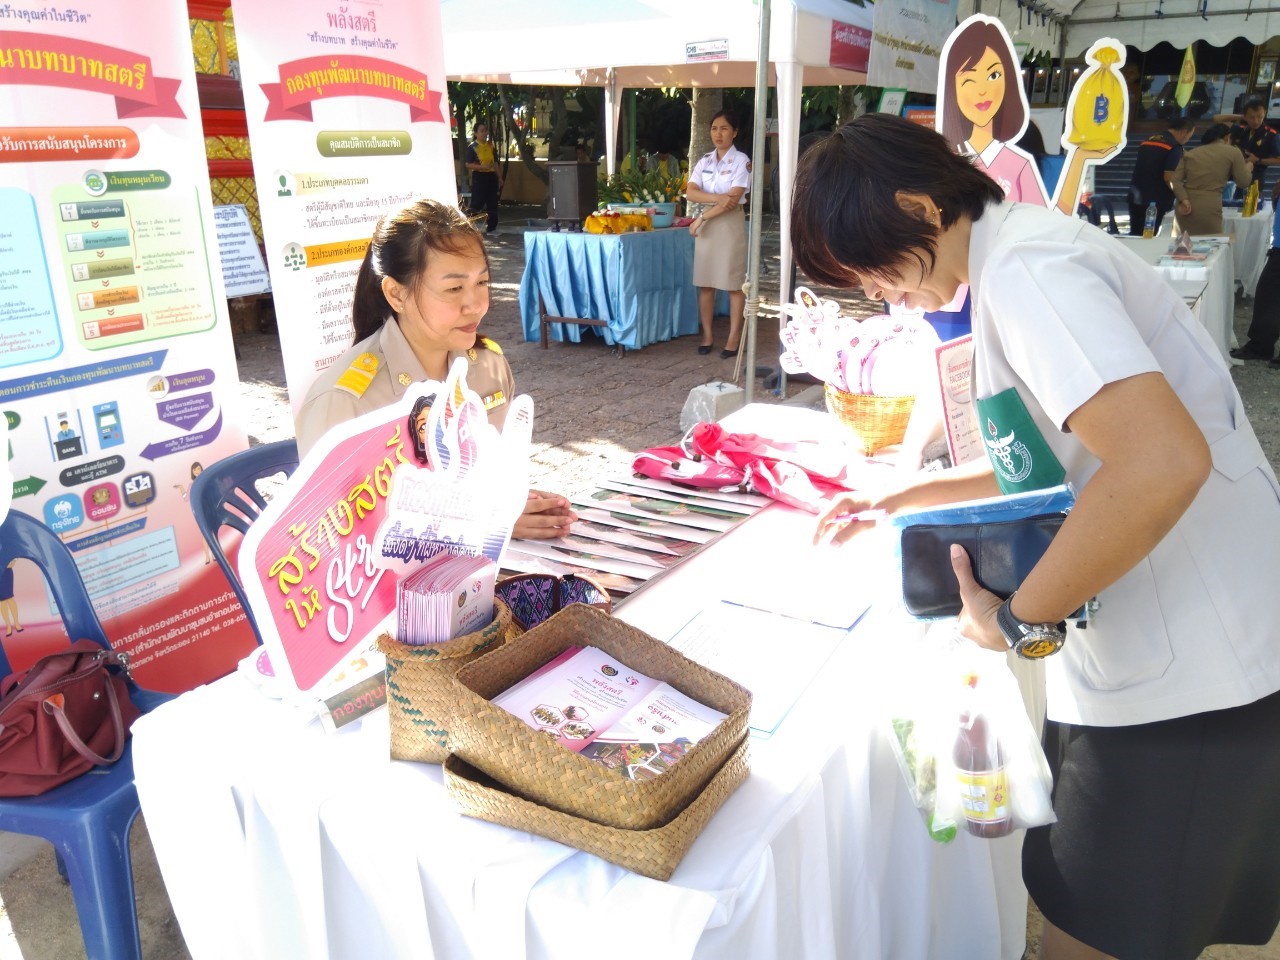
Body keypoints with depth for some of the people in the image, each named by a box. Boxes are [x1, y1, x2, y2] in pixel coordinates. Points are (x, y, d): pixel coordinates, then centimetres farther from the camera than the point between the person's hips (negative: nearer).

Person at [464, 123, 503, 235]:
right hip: (479, 176, -6)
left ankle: (491, 227, 16)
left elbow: (495, 163, 18)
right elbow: (468, 164, -9)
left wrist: (500, 177, 13)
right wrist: (482, 167, -21)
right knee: (476, 203, -6)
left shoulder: (491, 146, 12)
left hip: (491, 176, 6)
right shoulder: (472, 147, -5)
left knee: (492, 203, 8)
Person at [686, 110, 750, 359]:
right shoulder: (704, 160, 11)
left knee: (733, 283, -2)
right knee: (705, 282, 4)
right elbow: (690, 192, -3)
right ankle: (707, 335, 11)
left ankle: (734, 338, 3)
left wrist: (701, 218, -14)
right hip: (706, 223, 5)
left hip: (730, 224, -5)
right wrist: (718, 198, -19)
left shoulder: (740, 161, -4)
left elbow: (734, 199, -14)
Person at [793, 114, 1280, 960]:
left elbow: (1163, 460, -32)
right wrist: (909, 495, 19)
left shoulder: (1023, 267, -18)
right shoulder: (1029, 249, 14)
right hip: (1167, 658, 10)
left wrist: (1022, 619, -20)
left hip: (1184, 677, -10)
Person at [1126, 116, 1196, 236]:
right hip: (1155, 201, -7)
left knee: (1135, 234, 10)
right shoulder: (1175, 147, -10)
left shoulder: (1148, 140, 14)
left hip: (1135, 198, 7)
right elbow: (1168, 177, -17)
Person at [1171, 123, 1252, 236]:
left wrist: (1183, 200, -9)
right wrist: (1248, 166, 30)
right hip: (1209, 208, -4)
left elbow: (1174, 179, 3)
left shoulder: (1190, 153, 19)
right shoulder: (1233, 152, 10)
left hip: (1184, 208, 4)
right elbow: (1243, 182, 11)